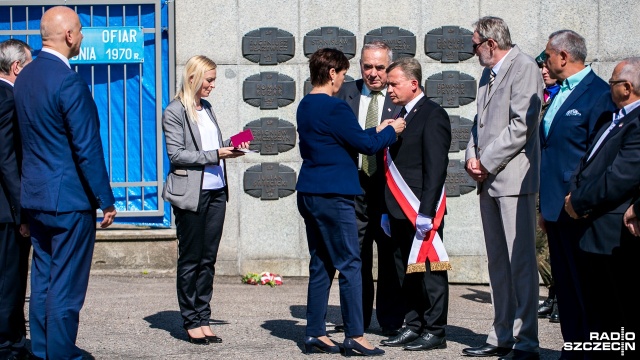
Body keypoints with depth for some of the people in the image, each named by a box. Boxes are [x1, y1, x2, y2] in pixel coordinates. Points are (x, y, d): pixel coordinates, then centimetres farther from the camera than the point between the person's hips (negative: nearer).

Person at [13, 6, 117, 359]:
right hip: (70, 198, -8)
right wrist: (106, 200, -12)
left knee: (43, 278, 15)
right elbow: (87, 149, -19)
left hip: (34, 196, 8)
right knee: (66, 286, -1)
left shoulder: (24, 77, 8)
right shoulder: (69, 82, -18)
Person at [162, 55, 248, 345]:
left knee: (208, 259, 8)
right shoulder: (174, 112, -7)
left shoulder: (206, 108, 14)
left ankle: (203, 318, 13)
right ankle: (191, 322, 9)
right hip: (191, 194, -7)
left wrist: (230, 146, 4)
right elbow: (176, 154, -13)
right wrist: (215, 155, -17)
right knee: (190, 259, 1)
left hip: (216, 191, 7)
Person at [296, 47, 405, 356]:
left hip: (309, 193, 9)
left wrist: (375, 132, 21)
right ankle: (355, 336, -3)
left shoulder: (305, 106, 14)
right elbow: (366, 145, -11)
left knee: (320, 264, 12)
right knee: (350, 264, -4)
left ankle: (315, 333, 14)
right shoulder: (334, 107, -15)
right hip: (333, 195, -9)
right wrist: (390, 131, 5)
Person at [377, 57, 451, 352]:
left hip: (422, 212, -8)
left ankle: (434, 331, 3)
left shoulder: (433, 115, -9)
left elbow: (436, 168, -15)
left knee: (429, 272, -2)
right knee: (406, 272, 11)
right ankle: (413, 326, 19)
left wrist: (426, 211, -20)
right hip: (401, 213, 9)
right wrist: (388, 209, 16)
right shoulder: (401, 116, 17)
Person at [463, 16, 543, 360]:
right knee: (498, 262, 12)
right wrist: (472, 157, 4)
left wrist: (487, 162, -14)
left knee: (521, 261, -8)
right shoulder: (488, 74, 20)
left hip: (513, 178, -9)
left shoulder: (524, 67, -8)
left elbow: (521, 125, -16)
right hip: (488, 179, 9)